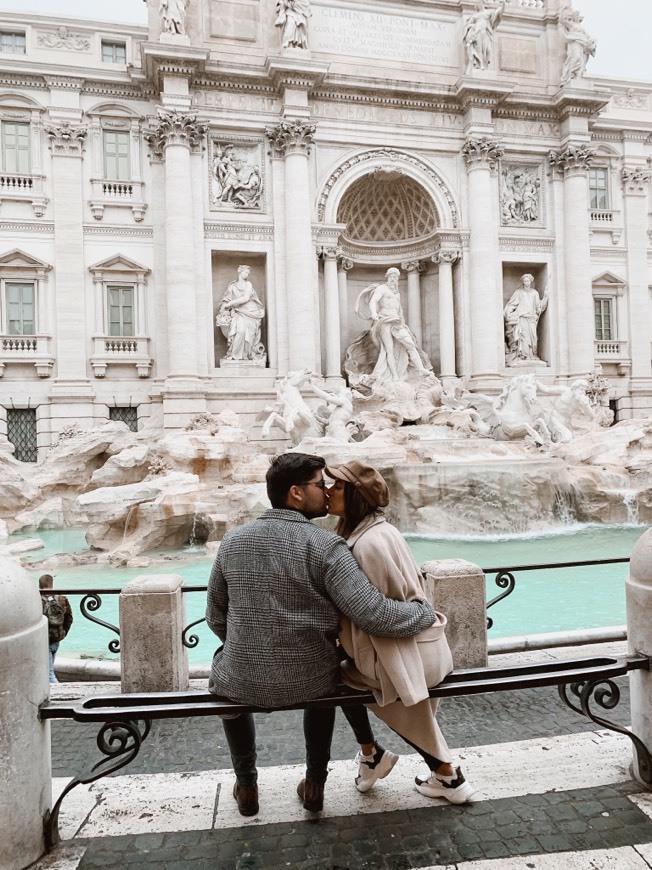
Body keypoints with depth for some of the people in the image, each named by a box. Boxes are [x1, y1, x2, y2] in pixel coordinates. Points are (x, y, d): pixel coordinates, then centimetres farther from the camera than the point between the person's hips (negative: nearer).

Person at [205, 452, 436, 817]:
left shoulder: (233, 540, -5)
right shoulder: (326, 546, -18)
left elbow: (216, 618, 5)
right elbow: (375, 615, -24)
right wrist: (425, 611, -5)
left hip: (244, 684, 2)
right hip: (309, 683, -1)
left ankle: (247, 785, 43)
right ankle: (315, 783, 39)